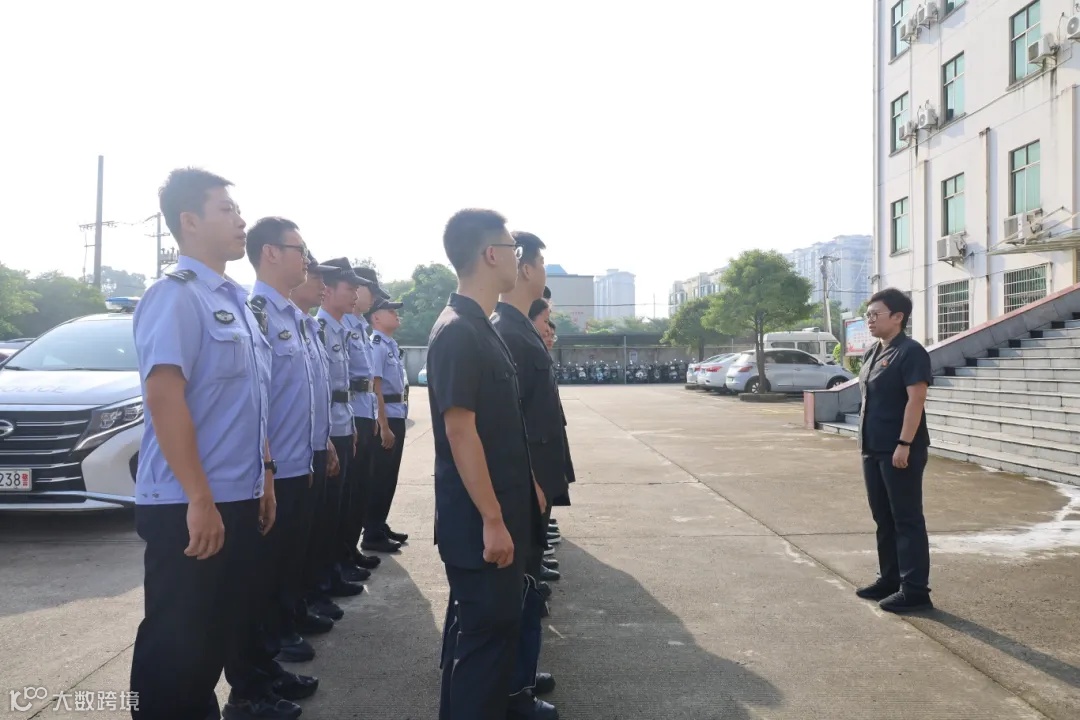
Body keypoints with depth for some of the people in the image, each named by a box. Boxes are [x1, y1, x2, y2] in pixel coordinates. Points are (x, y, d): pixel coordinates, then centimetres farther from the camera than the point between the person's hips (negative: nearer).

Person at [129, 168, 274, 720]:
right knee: (177, 644, 4)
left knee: (220, 633, 19)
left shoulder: (235, 300, 13)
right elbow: (164, 395, -22)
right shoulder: (176, 296, -14)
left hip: (239, 500, 9)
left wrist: (262, 478, 18)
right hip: (189, 507, -8)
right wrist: (199, 499, -23)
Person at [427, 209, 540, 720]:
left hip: (497, 511, 10)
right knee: (487, 628, 1)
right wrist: (492, 520, -22)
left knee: (474, 624, 21)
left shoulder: (481, 327, 11)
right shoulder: (458, 332, -19)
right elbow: (459, 430, -23)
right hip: (478, 519, -10)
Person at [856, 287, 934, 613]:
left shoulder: (910, 352, -13)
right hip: (874, 449, 9)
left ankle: (915, 590, 6)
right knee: (883, 518, 15)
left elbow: (915, 400, -19)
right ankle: (889, 579, 27)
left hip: (899, 450, -9)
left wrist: (905, 445, -23)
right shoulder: (872, 353, 14)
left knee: (907, 519, -2)